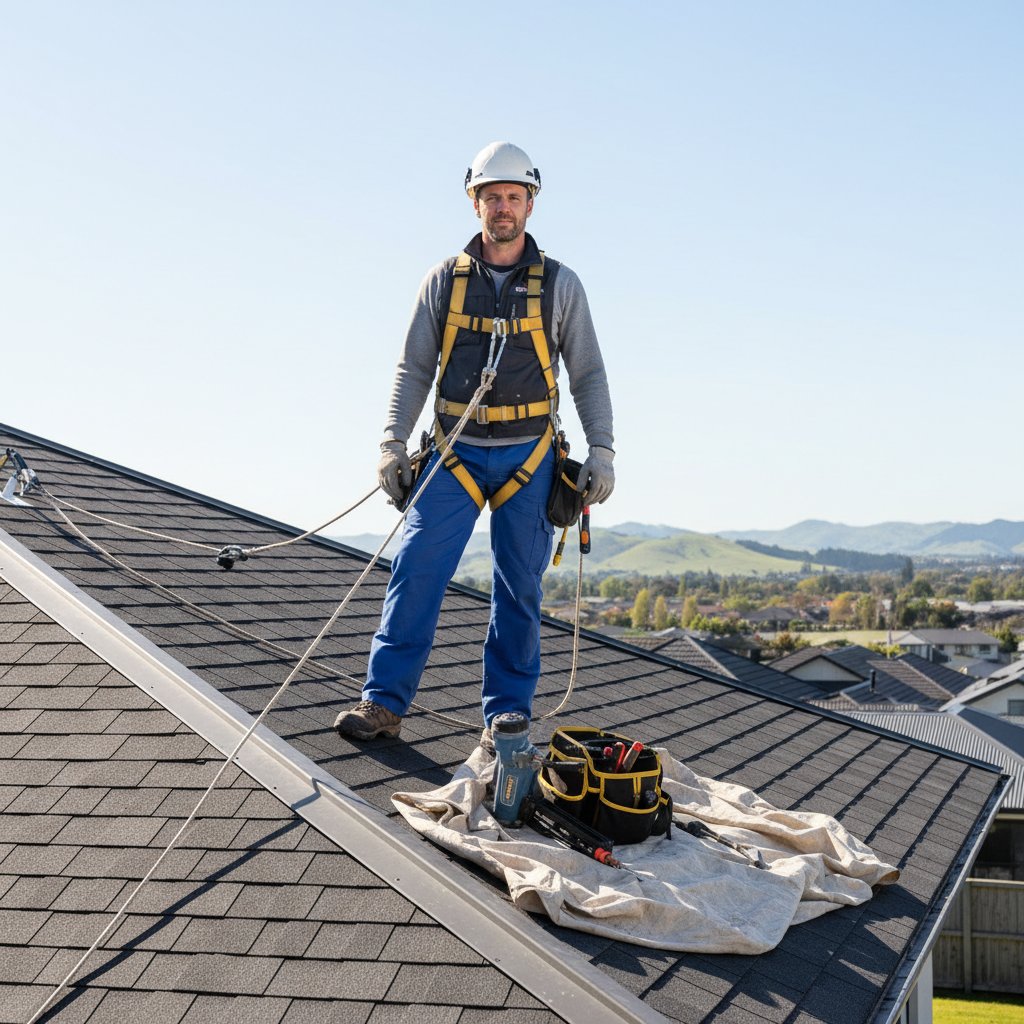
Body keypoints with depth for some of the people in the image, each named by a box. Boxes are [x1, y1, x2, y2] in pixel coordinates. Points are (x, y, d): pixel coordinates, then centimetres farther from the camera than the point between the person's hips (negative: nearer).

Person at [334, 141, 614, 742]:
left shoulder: (560, 284, 5)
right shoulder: (444, 281, 7)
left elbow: (589, 376, 7)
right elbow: (414, 369, 8)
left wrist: (602, 451, -1)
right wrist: (394, 441, -2)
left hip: (528, 457, 0)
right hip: (456, 453, 1)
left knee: (520, 588, 3)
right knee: (417, 569, -9)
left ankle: (507, 714, 13)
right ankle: (385, 702, -3)